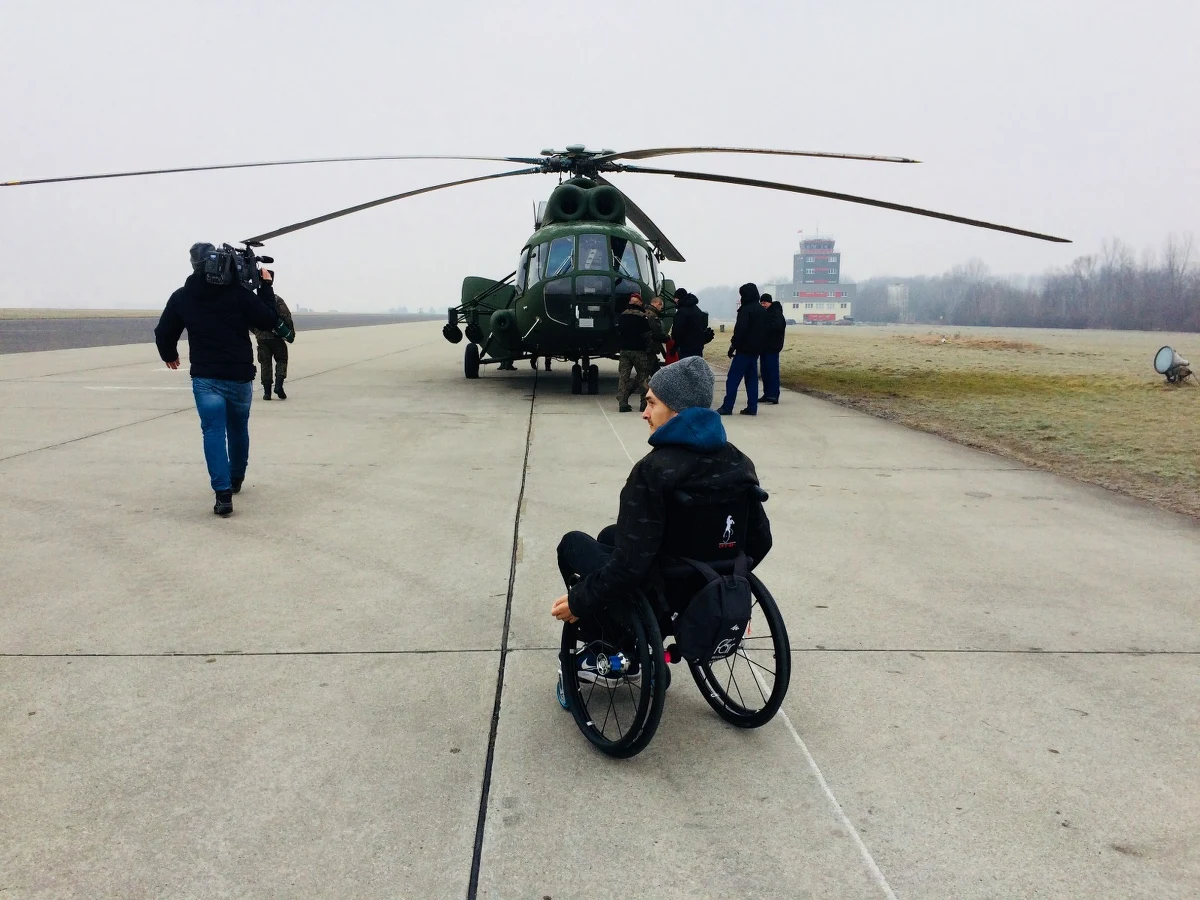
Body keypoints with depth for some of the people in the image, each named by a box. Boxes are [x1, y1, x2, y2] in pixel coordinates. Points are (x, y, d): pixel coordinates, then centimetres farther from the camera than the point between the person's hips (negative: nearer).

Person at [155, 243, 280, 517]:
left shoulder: (181, 297, 1)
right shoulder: (238, 291, -7)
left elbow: (163, 333, 8)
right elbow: (268, 320, -3)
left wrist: (169, 355, 29)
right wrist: (266, 285, 7)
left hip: (205, 377, 0)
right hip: (240, 376, 0)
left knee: (214, 431, -5)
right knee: (238, 428, 20)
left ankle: (223, 493, -18)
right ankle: (236, 479, 37)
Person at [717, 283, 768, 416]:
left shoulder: (746, 310, -13)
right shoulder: (762, 311, 14)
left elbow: (740, 330, -20)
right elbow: (765, 331, 19)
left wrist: (733, 346, -14)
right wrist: (760, 346, 20)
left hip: (744, 349, -9)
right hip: (756, 350, 9)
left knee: (733, 378, -6)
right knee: (752, 378, 10)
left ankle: (727, 407, -8)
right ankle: (752, 407, 8)